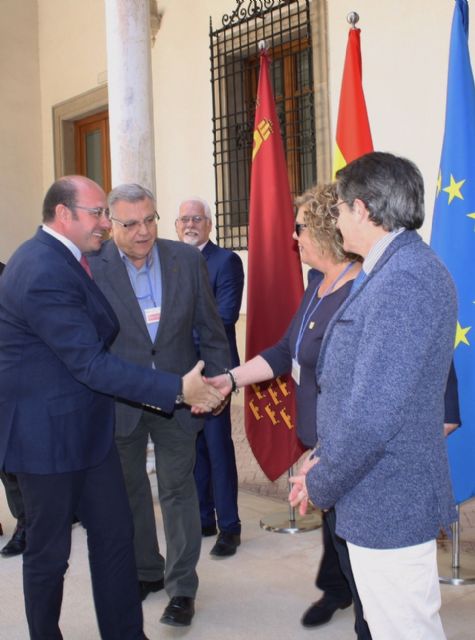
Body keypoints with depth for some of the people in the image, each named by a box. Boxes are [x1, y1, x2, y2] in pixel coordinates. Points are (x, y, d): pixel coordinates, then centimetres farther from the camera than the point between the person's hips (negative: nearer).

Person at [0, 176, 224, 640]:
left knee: (115, 534, 13)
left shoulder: (54, 257, 7)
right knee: (49, 552, 9)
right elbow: (92, 364, -27)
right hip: (48, 433, -9)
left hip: (86, 426, 9)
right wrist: (178, 389, -25)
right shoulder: (44, 273, -24)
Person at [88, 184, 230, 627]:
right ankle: (146, 572, 37)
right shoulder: (93, 267, -11)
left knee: (178, 489, 6)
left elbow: (211, 331, 2)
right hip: (118, 402, 0)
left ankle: (181, 587, 21)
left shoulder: (187, 259, -4)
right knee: (129, 489, 16)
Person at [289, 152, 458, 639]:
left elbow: (371, 415, -25)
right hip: (387, 495, 10)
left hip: (387, 504, -10)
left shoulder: (403, 279, -22)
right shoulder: (395, 269, 9)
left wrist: (320, 485, -11)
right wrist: (322, 460, 9)